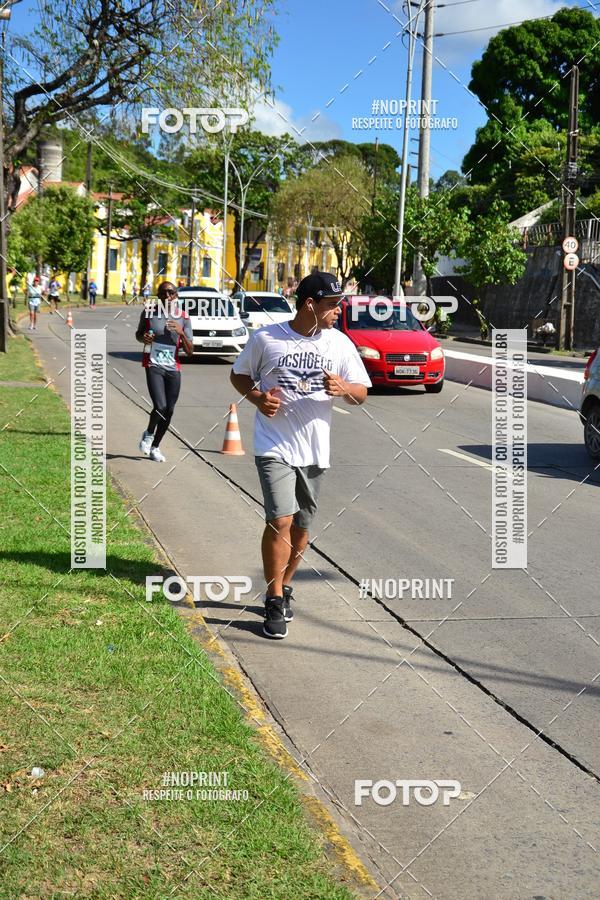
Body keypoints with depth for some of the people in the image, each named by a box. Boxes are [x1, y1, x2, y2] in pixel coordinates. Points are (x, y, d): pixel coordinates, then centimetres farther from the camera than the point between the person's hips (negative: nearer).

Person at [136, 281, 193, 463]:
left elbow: (190, 351, 1)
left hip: (173, 368, 3)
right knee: (160, 407, -17)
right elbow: (138, 333, 18)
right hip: (153, 365, -3)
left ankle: (155, 446, 26)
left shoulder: (183, 317, 1)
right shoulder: (149, 312, 0)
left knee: (169, 410, 6)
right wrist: (143, 337, -6)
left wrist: (181, 332, -15)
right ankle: (149, 434, 14)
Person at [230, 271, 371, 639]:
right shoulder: (266, 339, -4)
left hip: (315, 451, 4)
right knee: (281, 521, -14)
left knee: (301, 526, 12)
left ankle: (285, 586, 34)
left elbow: (362, 393, 6)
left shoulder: (340, 344, 3)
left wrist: (343, 388, -16)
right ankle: (275, 600, -2)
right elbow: (239, 375, 10)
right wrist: (257, 397, -10)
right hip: (275, 446, -4)